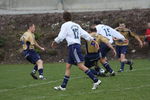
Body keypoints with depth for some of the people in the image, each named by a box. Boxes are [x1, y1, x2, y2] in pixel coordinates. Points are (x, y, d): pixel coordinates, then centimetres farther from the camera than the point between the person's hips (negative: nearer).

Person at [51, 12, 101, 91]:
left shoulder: (65, 25, -1)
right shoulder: (76, 25, 20)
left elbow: (60, 37, -6)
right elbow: (85, 34, 15)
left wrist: (54, 42, 12)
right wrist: (94, 41, 15)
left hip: (73, 46, -9)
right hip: (77, 45, 9)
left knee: (80, 65, -13)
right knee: (68, 66, 10)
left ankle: (96, 80, -19)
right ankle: (63, 86, 10)